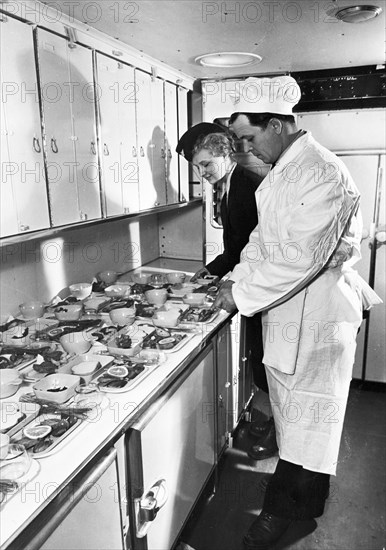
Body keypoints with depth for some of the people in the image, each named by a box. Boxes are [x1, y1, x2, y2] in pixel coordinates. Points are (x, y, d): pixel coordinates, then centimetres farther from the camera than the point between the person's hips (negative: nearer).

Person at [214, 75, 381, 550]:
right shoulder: (280, 170, 9)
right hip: (284, 307, 9)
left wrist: (243, 295, -20)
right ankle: (300, 494, 42)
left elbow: (300, 258, -28)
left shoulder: (323, 175, -21)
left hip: (315, 311, -9)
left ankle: (284, 507, 27)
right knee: (291, 402, 20)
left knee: (306, 409, 8)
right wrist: (237, 278, 3)